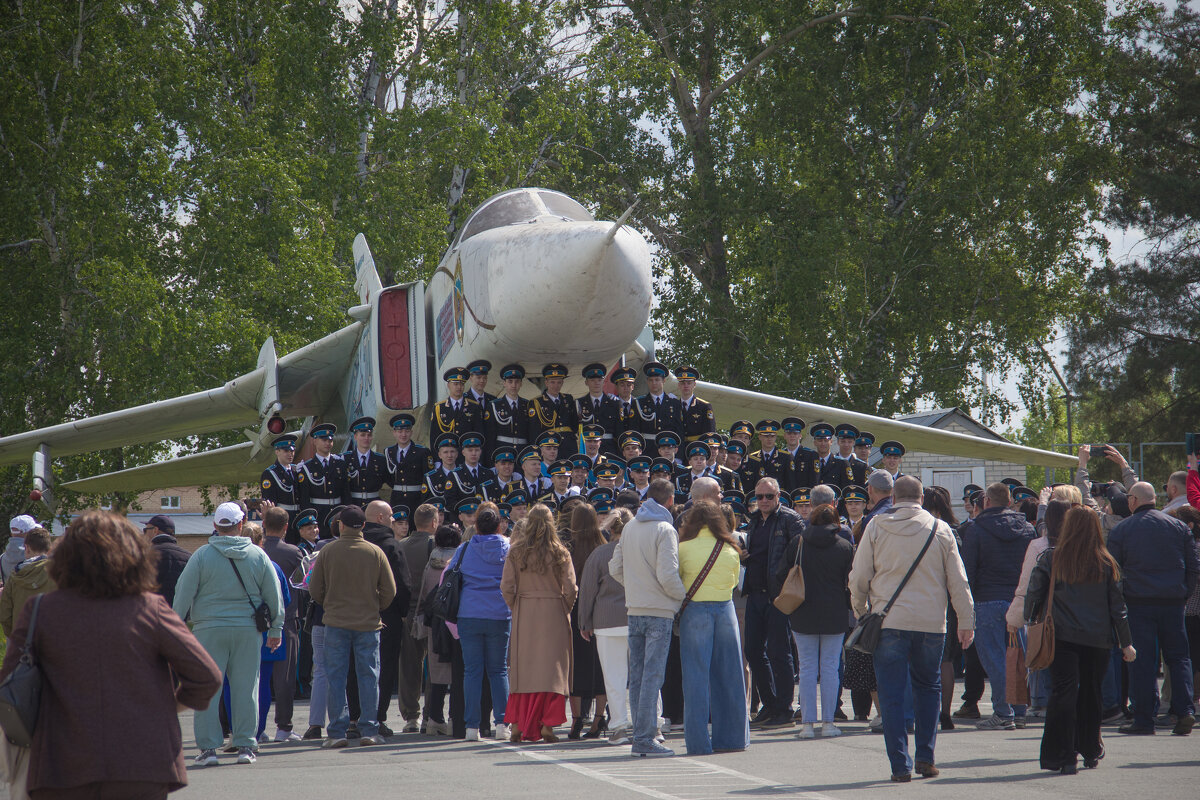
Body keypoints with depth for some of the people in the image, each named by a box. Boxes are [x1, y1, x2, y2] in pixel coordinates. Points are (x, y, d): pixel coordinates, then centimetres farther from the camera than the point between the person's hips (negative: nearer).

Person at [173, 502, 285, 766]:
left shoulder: (202, 556, -4)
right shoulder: (258, 556, 3)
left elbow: (183, 595, -1)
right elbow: (274, 595, 10)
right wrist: (276, 629, 20)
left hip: (209, 629, -2)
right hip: (248, 630, 2)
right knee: (245, 687, 7)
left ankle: (208, 747, 0)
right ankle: (246, 746, 8)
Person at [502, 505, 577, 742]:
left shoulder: (516, 552, -1)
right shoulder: (560, 553, -3)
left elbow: (506, 587, -4)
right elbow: (570, 588, -6)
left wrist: (516, 608, 10)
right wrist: (564, 610, 9)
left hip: (523, 615, 1)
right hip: (554, 614, -1)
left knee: (523, 667, 7)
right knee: (551, 667, 2)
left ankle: (517, 725, 4)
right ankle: (547, 725, -3)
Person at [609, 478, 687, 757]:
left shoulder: (629, 527, 9)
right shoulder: (665, 530, -12)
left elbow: (615, 568, 13)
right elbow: (667, 576, -18)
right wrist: (684, 595, -2)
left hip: (634, 610, 7)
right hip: (659, 611, -7)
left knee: (637, 675, 11)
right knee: (652, 675, -6)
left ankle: (640, 736, 14)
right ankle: (645, 740, -9)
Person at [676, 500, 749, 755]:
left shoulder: (685, 548, -6)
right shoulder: (731, 549, 3)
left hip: (695, 610, -3)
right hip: (725, 609, 3)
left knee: (696, 676, 1)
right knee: (728, 675, 10)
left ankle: (698, 741, -1)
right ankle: (732, 736, 14)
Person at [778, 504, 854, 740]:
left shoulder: (797, 543, -1)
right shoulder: (845, 546, -3)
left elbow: (780, 576, 1)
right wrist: (850, 607, 11)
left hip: (803, 615, 0)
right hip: (834, 616, 0)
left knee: (807, 668, 5)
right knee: (830, 668, 5)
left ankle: (808, 723, 1)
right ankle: (828, 722, 4)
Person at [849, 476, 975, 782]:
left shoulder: (876, 527, 0)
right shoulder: (940, 529, 4)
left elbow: (858, 578, 2)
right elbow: (958, 581, 5)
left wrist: (861, 611, 17)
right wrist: (966, 622, 11)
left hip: (889, 620, -2)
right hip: (931, 622, 2)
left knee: (891, 693, 2)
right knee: (928, 687, 17)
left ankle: (900, 764, -2)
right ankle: (925, 757, 14)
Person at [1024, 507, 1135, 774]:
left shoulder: (1051, 557, -3)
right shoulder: (1106, 564, 2)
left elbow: (1034, 595, -4)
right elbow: (1117, 606, 6)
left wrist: (1031, 623, 10)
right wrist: (1126, 643, 11)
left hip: (1062, 636, -2)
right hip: (1097, 639, 2)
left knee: (1063, 692, -5)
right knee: (1091, 692, 16)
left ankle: (1063, 756, -11)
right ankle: (1090, 751, 28)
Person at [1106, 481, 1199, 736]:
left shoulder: (1120, 530, -2)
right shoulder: (1178, 526, 5)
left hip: (1139, 602, -2)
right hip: (1173, 602, 2)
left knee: (1142, 660, 0)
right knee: (1178, 657, 9)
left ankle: (1144, 719, 0)